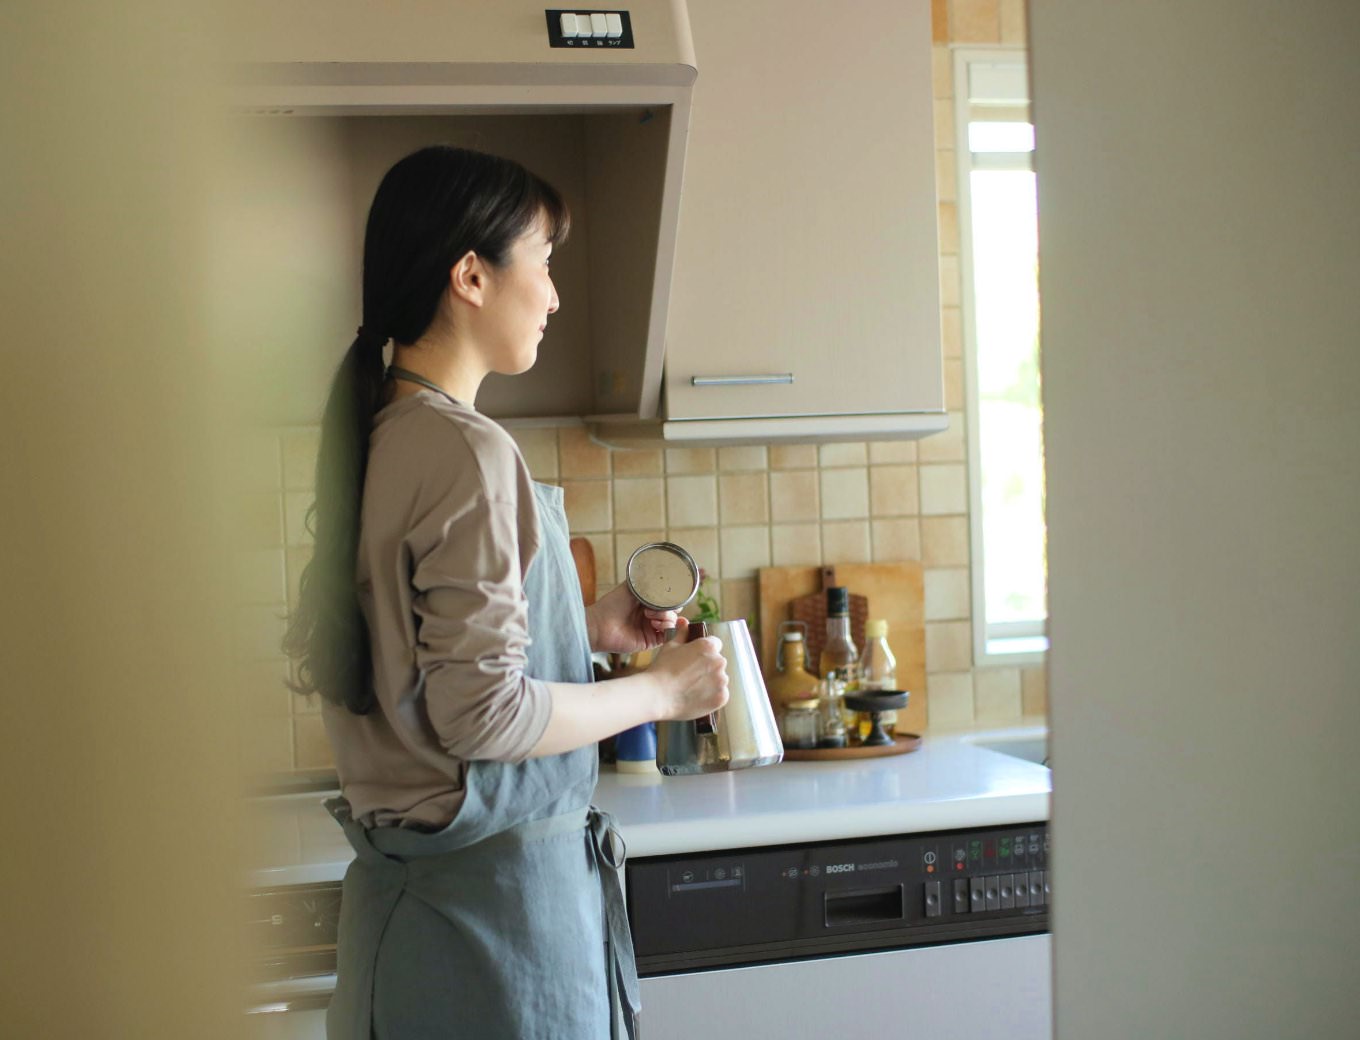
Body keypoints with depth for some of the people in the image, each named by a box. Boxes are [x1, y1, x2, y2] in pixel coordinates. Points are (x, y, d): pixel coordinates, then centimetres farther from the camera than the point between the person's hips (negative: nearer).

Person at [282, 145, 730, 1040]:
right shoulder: (469, 453, -19)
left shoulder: (378, 436, 8)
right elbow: (482, 712, -23)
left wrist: (585, 627, 13)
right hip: (495, 884, -9)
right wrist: (661, 691, -10)